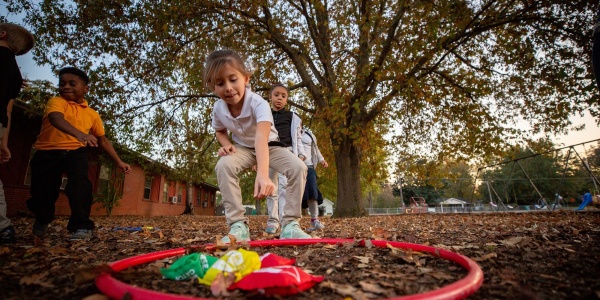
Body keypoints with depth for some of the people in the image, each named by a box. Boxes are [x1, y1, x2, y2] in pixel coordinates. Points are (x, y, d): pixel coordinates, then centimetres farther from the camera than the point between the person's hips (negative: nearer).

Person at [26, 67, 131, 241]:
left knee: (80, 185, -22)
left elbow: (103, 141, 14)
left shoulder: (92, 114, 6)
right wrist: (78, 134, -49)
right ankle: (42, 221, 39)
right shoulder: (56, 102, -5)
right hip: (47, 152, -1)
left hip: (75, 152, 1)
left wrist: (119, 162, 11)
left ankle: (82, 226, -14)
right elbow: (56, 119, -29)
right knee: (42, 191, 7)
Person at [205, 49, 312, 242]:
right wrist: (226, 145, -17)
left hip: (269, 146, -2)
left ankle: (290, 224, -14)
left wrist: (262, 174, -68)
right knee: (223, 165, -30)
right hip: (242, 148, 3)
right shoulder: (218, 109, -16)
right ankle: (238, 225, -21)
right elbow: (220, 131, 8)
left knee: (298, 167, -28)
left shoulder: (258, 104, -33)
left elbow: (262, 138, -51)